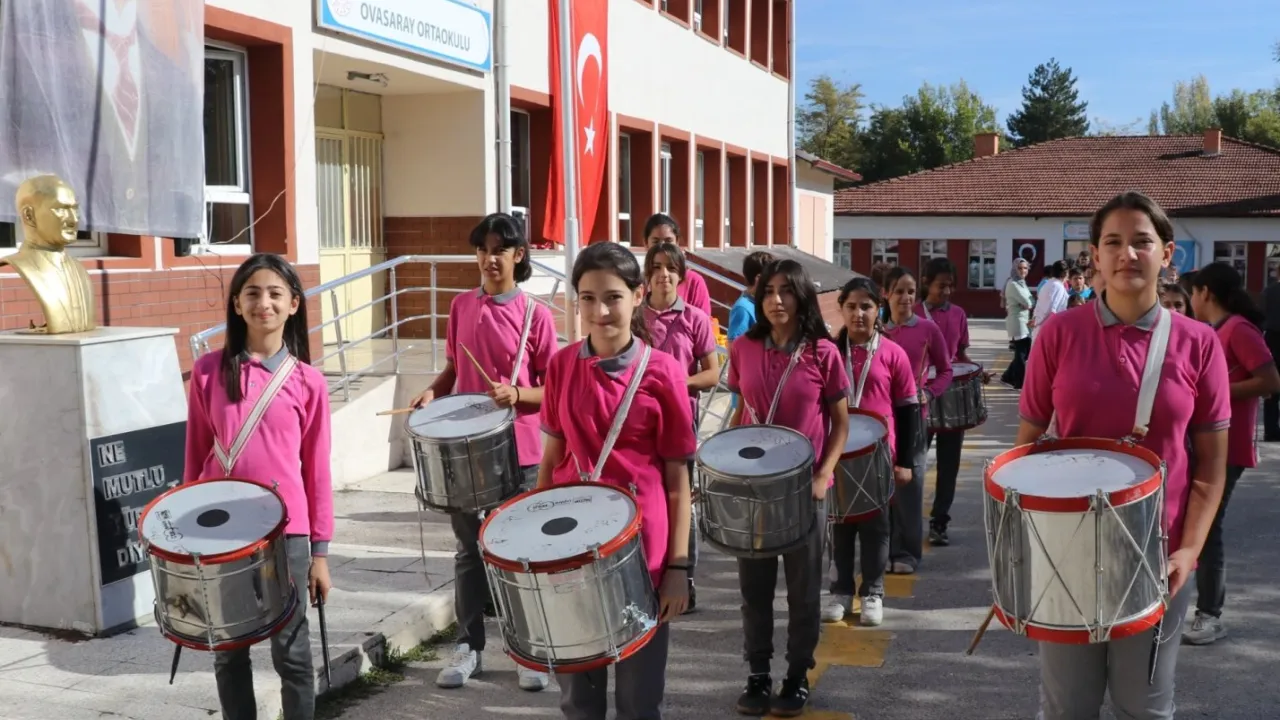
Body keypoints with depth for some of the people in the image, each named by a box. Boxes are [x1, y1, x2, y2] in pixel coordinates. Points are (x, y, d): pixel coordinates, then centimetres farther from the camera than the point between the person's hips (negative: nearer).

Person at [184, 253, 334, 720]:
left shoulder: (308, 382, -1)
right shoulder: (209, 371, 0)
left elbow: (317, 470, 2)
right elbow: (196, 456, 6)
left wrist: (320, 551, 2)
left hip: (286, 529, -1)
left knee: (291, 650, 7)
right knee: (228, 650, 12)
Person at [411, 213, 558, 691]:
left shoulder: (536, 315, -7)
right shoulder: (461, 306, 5)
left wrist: (516, 393, -23)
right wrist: (433, 392, -3)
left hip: (519, 452, -3)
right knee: (469, 548, 12)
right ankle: (468, 646, 24)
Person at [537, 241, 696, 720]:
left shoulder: (662, 372, -8)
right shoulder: (561, 366, 1)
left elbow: (677, 475, -5)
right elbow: (552, 457, 9)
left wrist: (678, 565, -7)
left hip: (641, 543, -3)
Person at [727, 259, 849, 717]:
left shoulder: (823, 353, -8)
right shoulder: (743, 349, 0)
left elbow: (840, 423, -1)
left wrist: (823, 476, -12)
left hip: (804, 486, -2)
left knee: (803, 589, 9)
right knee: (754, 586, 10)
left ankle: (798, 678, 24)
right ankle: (758, 675, 24)